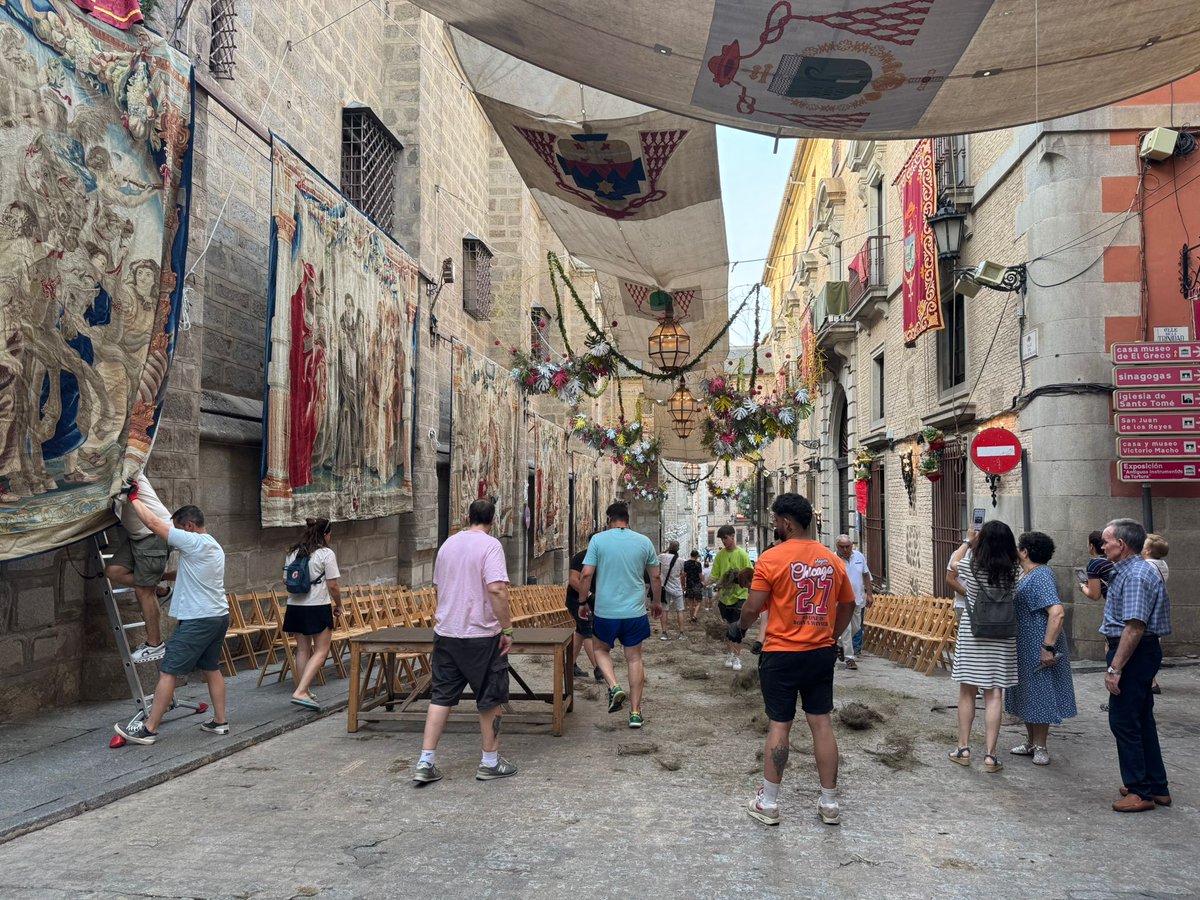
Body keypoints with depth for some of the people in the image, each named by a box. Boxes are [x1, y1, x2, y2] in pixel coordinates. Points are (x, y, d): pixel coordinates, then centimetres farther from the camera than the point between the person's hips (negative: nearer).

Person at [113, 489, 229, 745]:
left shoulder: (193, 542, -13)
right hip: (219, 616, 10)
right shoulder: (213, 546, 15)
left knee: (168, 672, -3)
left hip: (198, 620, -9)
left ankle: (149, 729, 1)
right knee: (211, 669, 17)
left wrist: (133, 498, -1)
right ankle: (220, 721, 20)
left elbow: (153, 523, -12)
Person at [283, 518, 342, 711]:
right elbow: (333, 586, -9)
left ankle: (303, 691, 19)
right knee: (321, 651, -1)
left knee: (302, 650, 14)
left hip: (295, 606, 7)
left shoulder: (292, 553, 10)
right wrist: (338, 605, 5)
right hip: (318, 607, -6)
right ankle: (301, 691, -13)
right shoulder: (326, 554, -8)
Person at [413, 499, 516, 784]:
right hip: (481, 635, -6)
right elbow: (496, 589, -23)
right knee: (491, 698, 8)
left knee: (441, 696, 10)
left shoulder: (448, 544, 10)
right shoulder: (490, 545, -12)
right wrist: (507, 628, -17)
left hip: (445, 633, 6)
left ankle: (426, 763, 9)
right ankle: (490, 762, 17)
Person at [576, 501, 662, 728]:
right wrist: (657, 602, 23)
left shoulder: (598, 540, -5)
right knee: (634, 658, 11)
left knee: (601, 649, 22)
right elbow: (655, 577, 8)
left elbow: (586, 575, -8)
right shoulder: (644, 541, 2)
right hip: (635, 611, 2)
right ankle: (635, 712, 13)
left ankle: (614, 686, -1)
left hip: (605, 611, -1)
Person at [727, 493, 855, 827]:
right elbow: (848, 604, 12)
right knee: (822, 724, 10)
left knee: (779, 725, 3)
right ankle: (829, 803, 18)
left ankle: (768, 802, 14)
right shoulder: (832, 560, 4)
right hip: (822, 654, 4)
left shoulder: (772, 558, -14)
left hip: (782, 655, -4)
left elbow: (753, 607, -13)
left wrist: (739, 628, 6)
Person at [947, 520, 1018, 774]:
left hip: (971, 634, -1)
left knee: (967, 692, 10)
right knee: (994, 694, 3)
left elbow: (953, 565, 13)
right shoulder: (1012, 572, -6)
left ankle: (963, 748, 18)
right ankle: (990, 755, 4)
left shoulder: (970, 566, -10)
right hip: (1001, 638, 1)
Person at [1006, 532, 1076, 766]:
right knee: (1026, 694, 16)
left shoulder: (1040, 576, -20)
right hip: (1023, 648, 10)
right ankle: (1031, 742, 28)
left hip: (1038, 648, -10)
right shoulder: (1025, 575, 11)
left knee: (1038, 695, 1)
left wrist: (1048, 648, -30)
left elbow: (1057, 613, -30)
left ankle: (1040, 747, 11)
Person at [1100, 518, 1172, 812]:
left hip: (1134, 653, -11)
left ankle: (1141, 791, 4)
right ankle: (1157, 787, 25)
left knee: (1124, 721, -4)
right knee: (1142, 720, 16)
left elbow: (1135, 626, -25)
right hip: (1141, 654, 11)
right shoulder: (1126, 571, 13)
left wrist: (1115, 668, -25)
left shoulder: (1135, 575, -20)